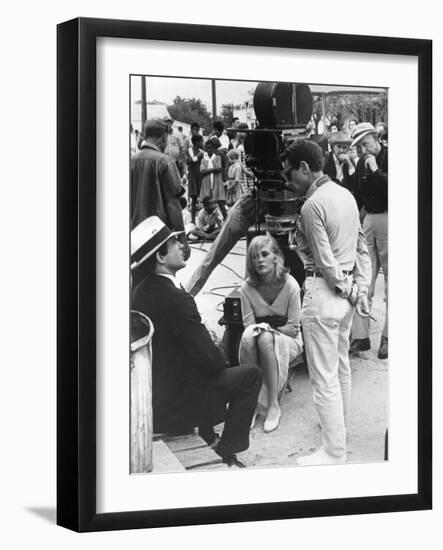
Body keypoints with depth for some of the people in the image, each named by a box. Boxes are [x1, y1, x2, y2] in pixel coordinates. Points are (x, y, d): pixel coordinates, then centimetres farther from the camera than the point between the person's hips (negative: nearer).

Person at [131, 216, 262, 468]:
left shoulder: (142, 290, 1)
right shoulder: (175, 299, -27)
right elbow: (211, 360, -22)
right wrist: (221, 358, -1)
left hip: (151, 395, 9)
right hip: (177, 402, -9)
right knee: (252, 375, 5)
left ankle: (207, 439, 36)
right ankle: (226, 453, 10)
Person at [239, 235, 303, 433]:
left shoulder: (290, 285, -15)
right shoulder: (247, 287, -8)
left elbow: (293, 327, -10)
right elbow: (249, 324, -5)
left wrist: (267, 328, -19)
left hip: (289, 341, -2)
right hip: (259, 339, 2)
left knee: (265, 340, -36)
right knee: (247, 337, -34)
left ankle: (273, 405, -29)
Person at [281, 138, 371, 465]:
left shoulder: (312, 206, -19)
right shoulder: (346, 195, 8)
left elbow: (325, 261, -18)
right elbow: (362, 247, 9)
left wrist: (346, 290, -5)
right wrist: (362, 290, 8)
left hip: (324, 292, -9)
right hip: (347, 292, 9)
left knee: (324, 376, -2)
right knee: (341, 365, 24)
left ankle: (334, 453, 3)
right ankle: (340, 426, 41)